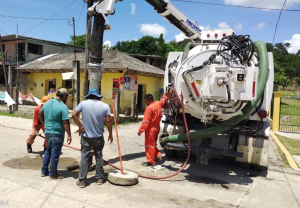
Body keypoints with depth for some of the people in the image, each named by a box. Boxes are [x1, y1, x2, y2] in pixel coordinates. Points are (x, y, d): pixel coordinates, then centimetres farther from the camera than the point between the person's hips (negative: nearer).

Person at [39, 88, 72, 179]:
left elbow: (40, 114, 18)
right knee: (55, 154, 5)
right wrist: (69, 135, -16)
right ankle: (53, 174, 16)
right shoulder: (63, 106, -19)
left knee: (48, 151, 22)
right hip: (57, 134, -7)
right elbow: (65, 122, -21)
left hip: (47, 132, 7)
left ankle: (44, 171, 30)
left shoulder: (47, 103, 5)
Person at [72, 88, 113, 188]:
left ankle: (82, 180, 9)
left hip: (86, 136, -1)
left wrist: (80, 126, -3)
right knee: (99, 157, 13)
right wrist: (110, 134, 5)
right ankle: (99, 178, 22)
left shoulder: (83, 103, -5)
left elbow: (74, 115, -11)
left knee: (84, 157, 6)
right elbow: (108, 121, -5)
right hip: (99, 136, 1)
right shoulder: (105, 106, -3)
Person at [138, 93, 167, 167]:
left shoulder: (149, 108, -20)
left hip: (150, 129, -9)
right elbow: (163, 100, 28)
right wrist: (165, 95, 48)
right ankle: (157, 155, 16)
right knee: (153, 144, 23)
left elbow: (145, 121, -22)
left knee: (149, 145, 0)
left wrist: (140, 130, -18)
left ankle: (151, 162, 6)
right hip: (156, 128, 9)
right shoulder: (158, 104, 3)